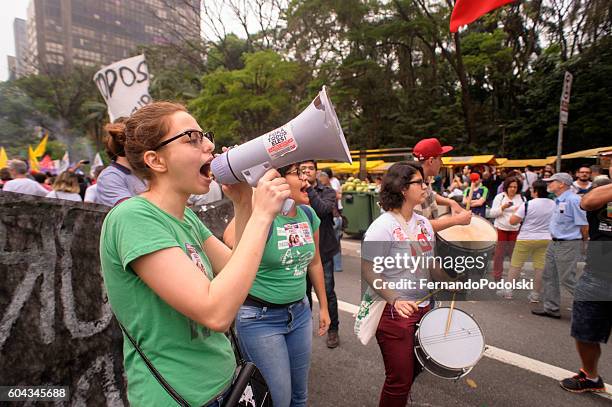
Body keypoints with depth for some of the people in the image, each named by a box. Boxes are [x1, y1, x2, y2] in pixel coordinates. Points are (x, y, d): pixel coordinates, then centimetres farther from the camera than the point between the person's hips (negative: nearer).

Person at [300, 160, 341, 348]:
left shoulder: (327, 192, -2)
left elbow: (323, 210, -22)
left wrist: (309, 188, -21)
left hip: (324, 249, -1)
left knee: (328, 292, 7)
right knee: (304, 291, 17)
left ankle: (332, 329, 26)